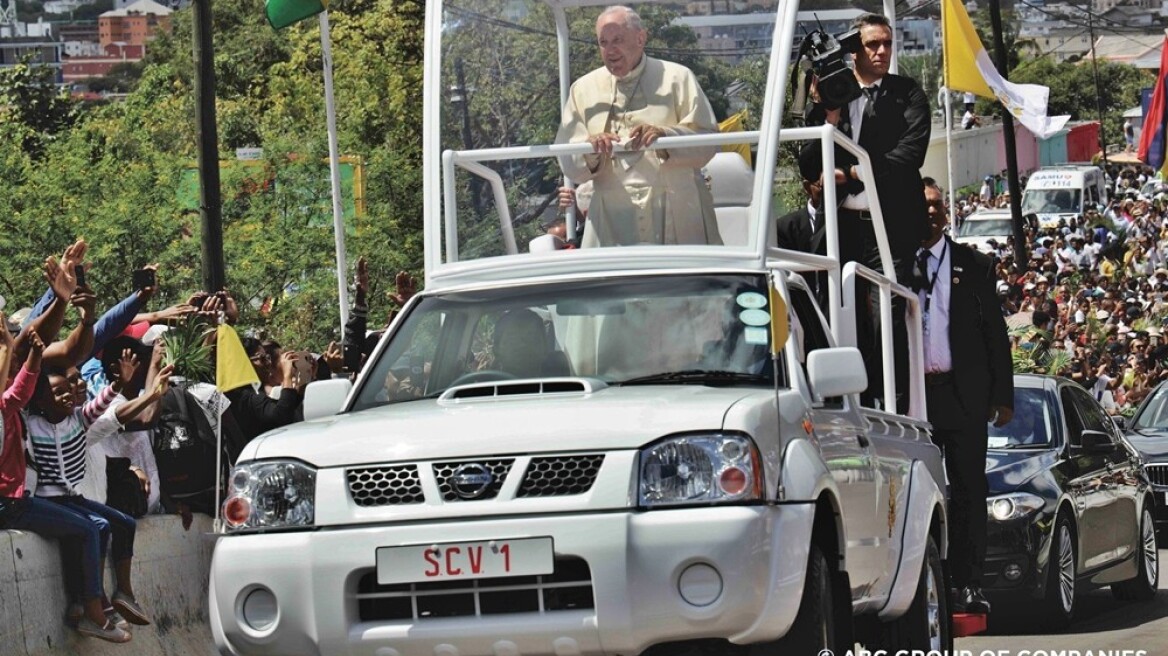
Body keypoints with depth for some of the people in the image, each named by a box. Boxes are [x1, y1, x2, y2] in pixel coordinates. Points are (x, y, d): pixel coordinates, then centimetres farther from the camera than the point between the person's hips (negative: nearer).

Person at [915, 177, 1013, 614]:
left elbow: (995, 333, 8)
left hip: (963, 394, 0)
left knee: (968, 491, 0)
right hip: (910, 394, 0)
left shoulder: (974, 266, 9)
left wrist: (1002, 395, 2)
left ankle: (967, 585, 2)